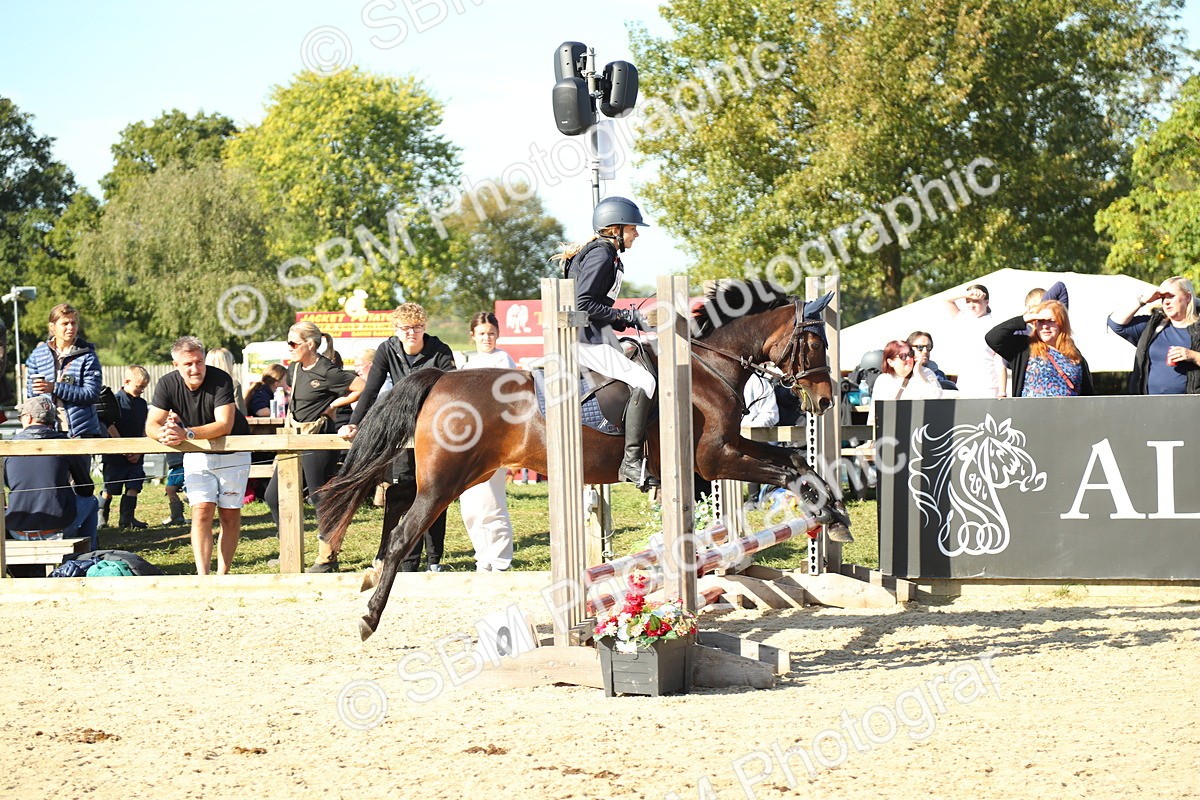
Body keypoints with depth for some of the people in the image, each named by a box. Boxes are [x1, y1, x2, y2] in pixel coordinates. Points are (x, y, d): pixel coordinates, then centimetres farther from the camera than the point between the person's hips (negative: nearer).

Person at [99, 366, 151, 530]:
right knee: (110, 489, 1)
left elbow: (144, 429, 11)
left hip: (135, 456, 5)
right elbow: (110, 426, -13)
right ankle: (101, 517, 15)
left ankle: (127, 518, 2)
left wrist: (139, 451, -2)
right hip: (115, 455, -5)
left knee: (133, 486, -1)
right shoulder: (115, 400, -10)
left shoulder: (142, 404, 10)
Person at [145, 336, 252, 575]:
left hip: (231, 454, -2)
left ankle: (223, 573, 13)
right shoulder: (167, 384, -14)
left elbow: (224, 425, -34)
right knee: (201, 512, -12)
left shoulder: (220, 380, -25)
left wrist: (186, 434, -46)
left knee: (230, 514, 2)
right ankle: (202, 576, -20)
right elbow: (152, 426, -17)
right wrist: (166, 433, -42)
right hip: (197, 456, 2)